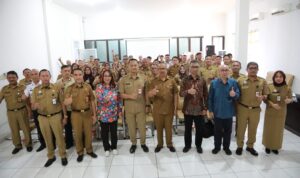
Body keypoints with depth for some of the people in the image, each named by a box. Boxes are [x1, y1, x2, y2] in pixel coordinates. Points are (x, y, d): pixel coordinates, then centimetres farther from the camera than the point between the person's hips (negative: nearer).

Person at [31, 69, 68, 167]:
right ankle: (51, 156, 31)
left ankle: (63, 156, 22)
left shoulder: (56, 88, -5)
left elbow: (62, 103, 0)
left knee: (59, 136, 5)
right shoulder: (36, 90, 0)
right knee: (47, 138, 13)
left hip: (56, 116, -2)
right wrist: (35, 105, -23)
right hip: (42, 118, 2)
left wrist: (65, 116, 0)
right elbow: (32, 106, 2)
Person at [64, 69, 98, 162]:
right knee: (78, 134, 10)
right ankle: (80, 152, 28)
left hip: (87, 113, 1)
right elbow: (65, 102, -12)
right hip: (76, 114, -1)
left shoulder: (88, 86, -2)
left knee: (88, 133, 12)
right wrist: (68, 101, -37)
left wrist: (94, 114, 4)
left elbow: (92, 101, 3)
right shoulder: (70, 88, -5)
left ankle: (89, 150, 32)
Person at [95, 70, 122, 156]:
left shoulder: (115, 87, 3)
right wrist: (105, 99, -35)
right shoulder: (99, 87, -3)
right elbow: (99, 99, -14)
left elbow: (119, 99, 5)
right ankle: (106, 148, 28)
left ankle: (114, 147, 30)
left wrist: (120, 111, 2)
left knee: (114, 131, 11)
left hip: (113, 113, 2)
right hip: (103, 114, -1)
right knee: (104, 132, 10)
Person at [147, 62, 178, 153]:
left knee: (168, 127, 13)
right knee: (159, 128, 14)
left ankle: (170, 144, 30)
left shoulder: (172, 81, -1)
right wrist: (152, 92, -28)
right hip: (157, 109, 0)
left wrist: (175, 107, -1)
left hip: (169, 109, 0)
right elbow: (148, 95, -4)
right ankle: (159, 144, 31)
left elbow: (175, 94, 1)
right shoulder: (154, 81, -2)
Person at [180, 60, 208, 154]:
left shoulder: (202, 80, 2)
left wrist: (205, 108, -1)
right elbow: (181, 93, -5)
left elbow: (205, 95, 4)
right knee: (187, 128, 12)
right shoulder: (185, 80, -1)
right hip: (188, 109, 0)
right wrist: (188, 91, -25)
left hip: (199, 109, 1)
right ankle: (187, 145, 30)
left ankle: (198, 145, 31)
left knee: (199, 129, 10)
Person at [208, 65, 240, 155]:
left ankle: (226, 147, 32)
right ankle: (217, 147, 29)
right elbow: (210, 98, -4)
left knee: (228, 130, 14)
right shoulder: (214, 82, -6)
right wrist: (210, 110, -5)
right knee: (217, 130, 12)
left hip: (229, 111, 1)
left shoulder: (233, 82, -5)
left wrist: (234, 95, -27)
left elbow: (238, 95, -3)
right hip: (217, 111, -1)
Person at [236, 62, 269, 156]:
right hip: (242, 108, -1)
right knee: (241, 128, 9)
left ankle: (250, 146, 34)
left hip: (256, 110, 2)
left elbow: (266, 95, 6)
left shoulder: (263, 81, 1)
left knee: (253, 129, 14)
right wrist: (236, 106, -8)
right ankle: (240, 146, 27)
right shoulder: (240, 80, -4)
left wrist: (262, 97, -17)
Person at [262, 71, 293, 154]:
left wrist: (289, 100, -20)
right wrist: (272, 104, -21)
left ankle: (275, 146, 28)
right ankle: (268, 145, 25)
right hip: (270, 112, -1)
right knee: (269, 129, 8)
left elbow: (290, 99, 4)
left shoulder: (287, 88, -3)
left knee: (278, 130, 11)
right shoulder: (269, 87, -8)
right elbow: (265, 99, -5)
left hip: (281, 113, 1)